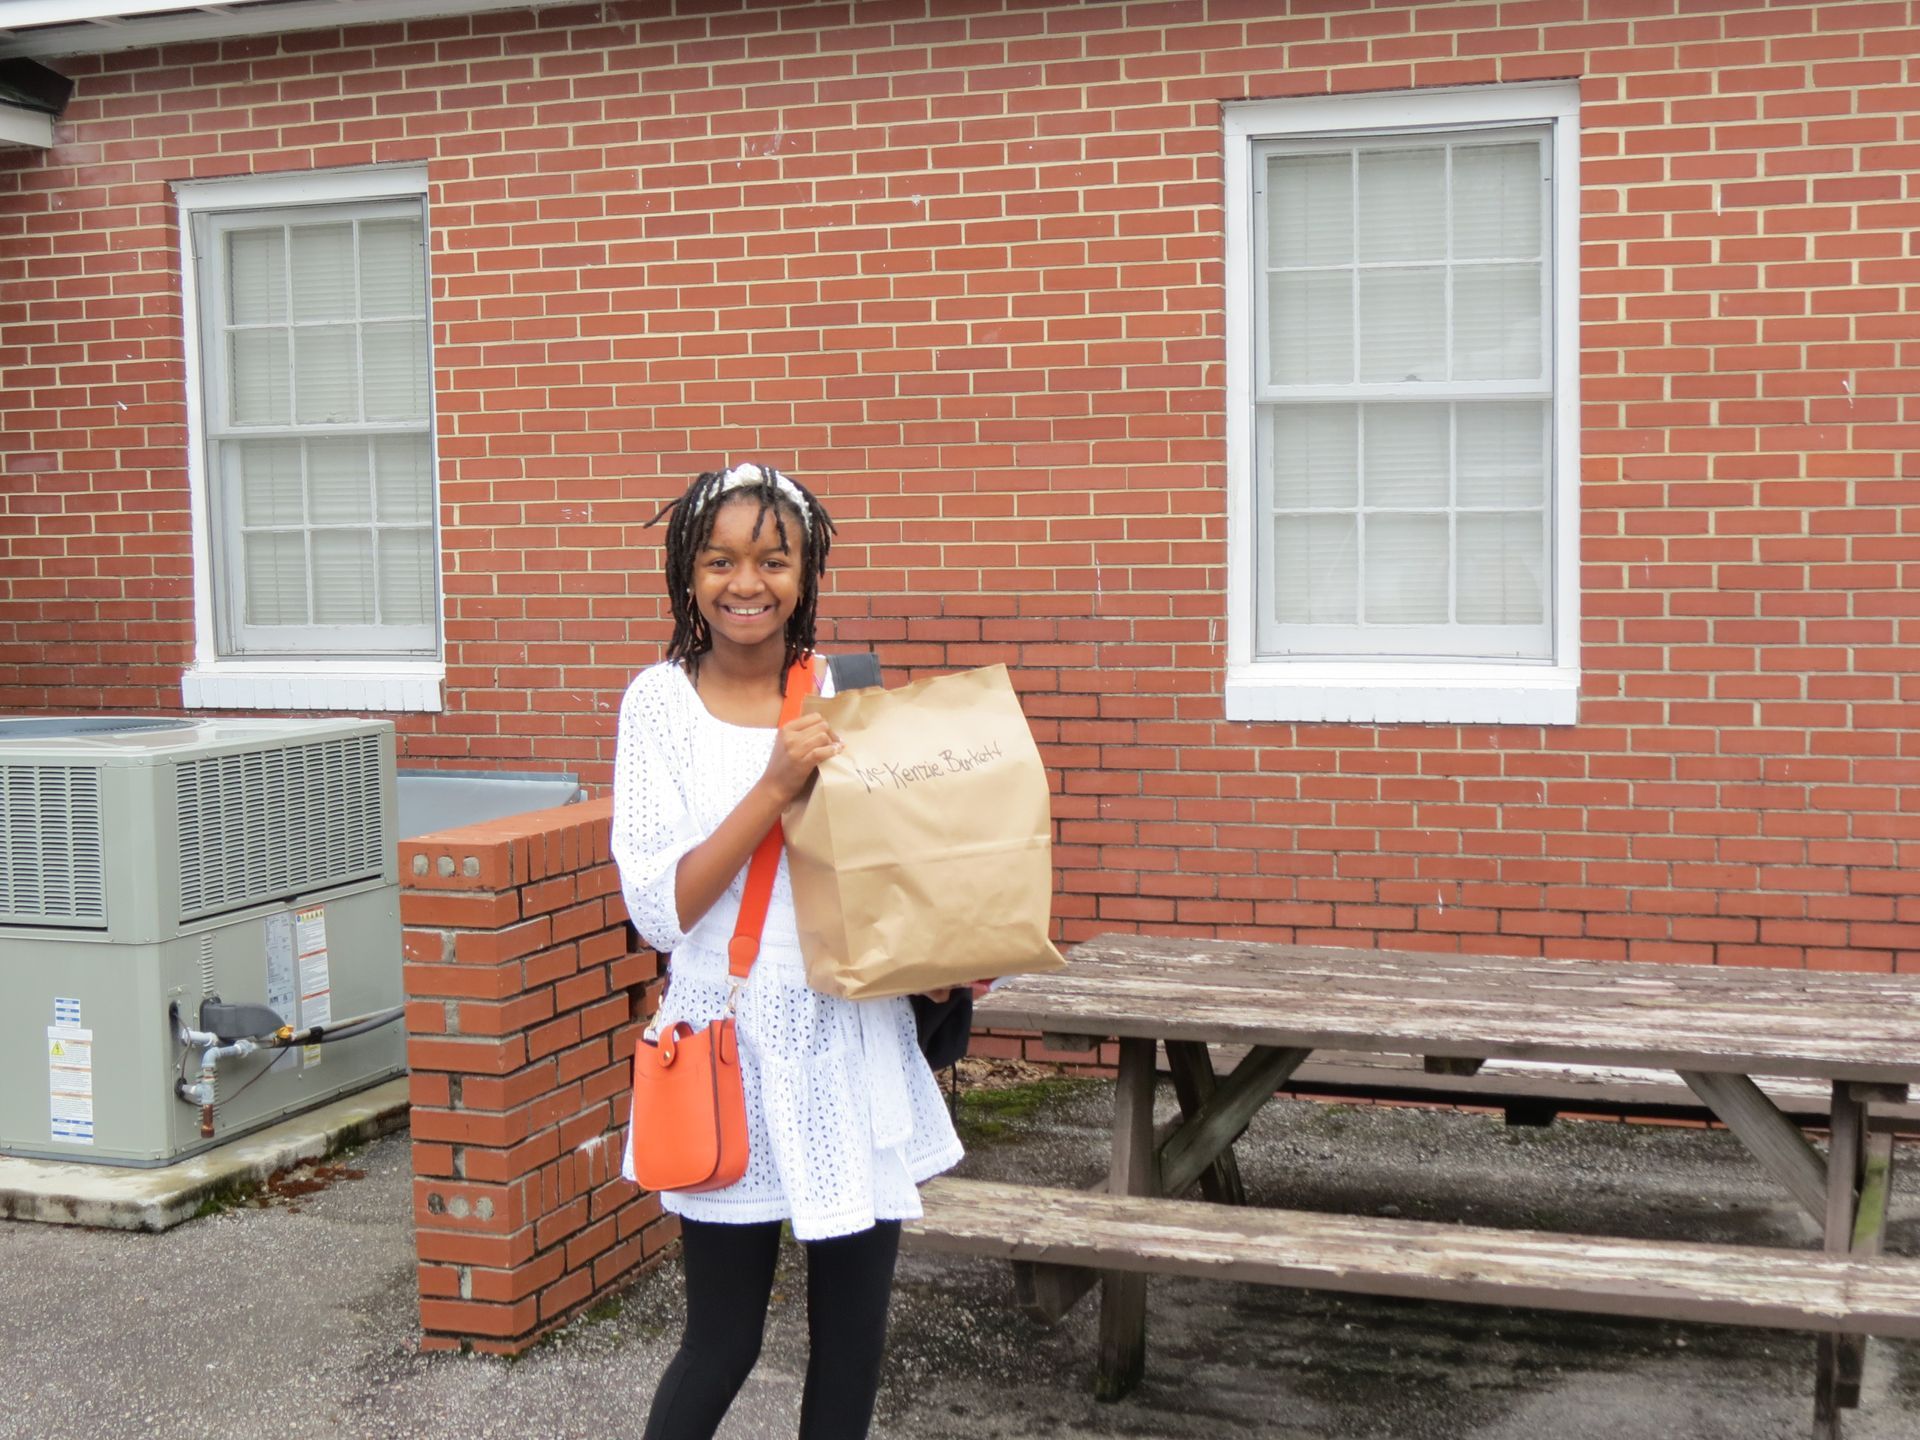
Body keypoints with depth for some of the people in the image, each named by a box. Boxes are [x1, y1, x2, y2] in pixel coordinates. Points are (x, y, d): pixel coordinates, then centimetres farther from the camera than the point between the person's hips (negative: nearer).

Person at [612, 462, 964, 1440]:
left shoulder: (845, 696, 4)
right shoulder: (663, 701, -4)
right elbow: (659, 910, -11)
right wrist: (775, 786, -18)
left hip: (854, 1046, 3)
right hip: (734, 1049, -3)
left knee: (853, 1341, 10)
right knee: (722, 1343, 5)